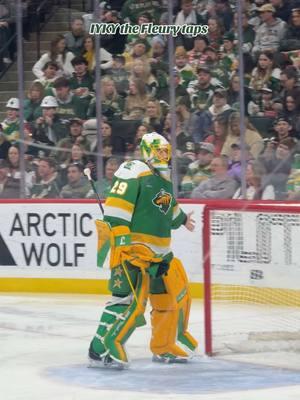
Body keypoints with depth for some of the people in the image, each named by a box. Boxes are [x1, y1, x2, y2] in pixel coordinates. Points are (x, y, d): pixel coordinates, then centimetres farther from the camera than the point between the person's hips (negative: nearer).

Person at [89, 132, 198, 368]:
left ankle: (164, 348, 29)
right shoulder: (134, 173, -10)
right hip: (133, 248, -10)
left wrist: (182, 219, 57)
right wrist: (122, 240, -25)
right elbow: (115, 207, -19)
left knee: (176, 294, 14)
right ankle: (101, 349, -20)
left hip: (159, 251, 10)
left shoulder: (164, 180, 20)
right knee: (130, 298, -20)